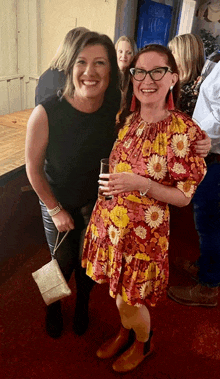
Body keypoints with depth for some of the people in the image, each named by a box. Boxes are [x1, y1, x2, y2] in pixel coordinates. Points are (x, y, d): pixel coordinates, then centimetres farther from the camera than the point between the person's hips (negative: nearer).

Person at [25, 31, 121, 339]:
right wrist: (55, 210, -9)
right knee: (63, 263, 18)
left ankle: (82, 305, 56)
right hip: (58, 205, -2)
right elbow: (33, 168, -14)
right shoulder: (46, 113, -27)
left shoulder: (118, 107, -18)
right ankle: (54, 306, 54)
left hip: (99, 204, 2)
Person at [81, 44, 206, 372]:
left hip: (144, 230, -5)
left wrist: (139, 184, -26)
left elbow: (184, 196, -14)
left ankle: (143, 345, 46)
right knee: (118, 289, 23)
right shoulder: (127, 119, 0)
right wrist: (109, 182, -1)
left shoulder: (183, 131, -17)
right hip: (108, 220, 6)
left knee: (132, 299, 13)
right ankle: (125, 332, 54)